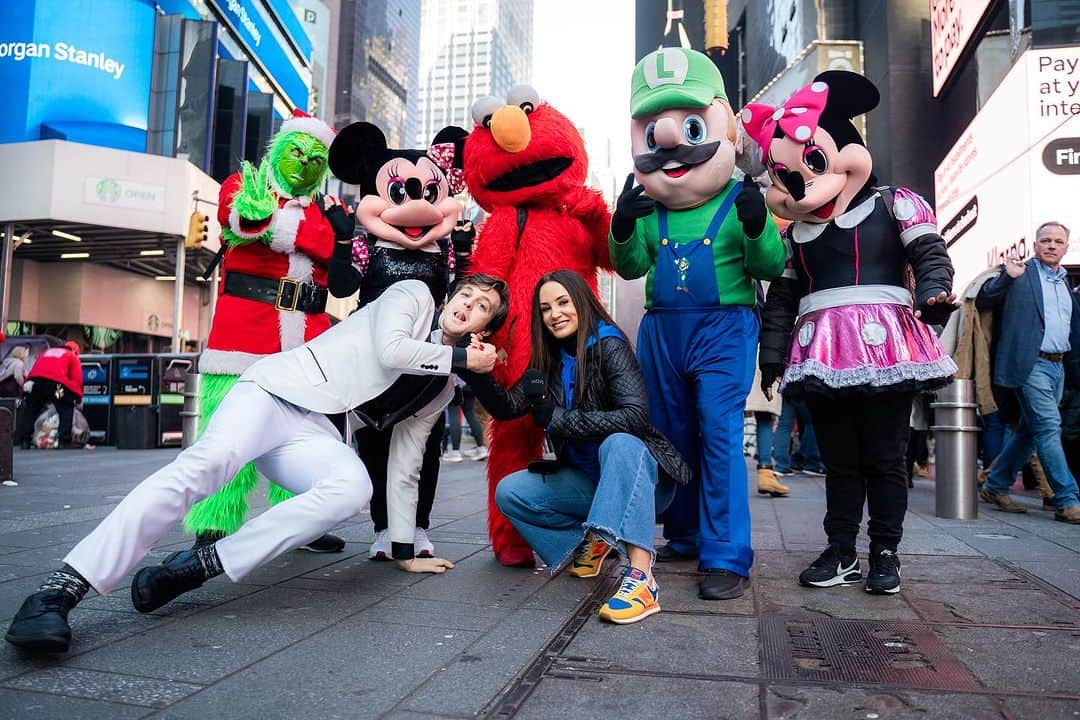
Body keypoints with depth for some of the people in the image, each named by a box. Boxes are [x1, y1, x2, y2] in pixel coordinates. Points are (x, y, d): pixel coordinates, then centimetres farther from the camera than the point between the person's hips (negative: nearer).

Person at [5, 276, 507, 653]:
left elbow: (404, 468, 16)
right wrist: (462, 359, 1)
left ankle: (197, 567, -26)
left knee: (355, 487, -30)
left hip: (314, 431, 4)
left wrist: (405, 552, 11)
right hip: (274, 389, -3)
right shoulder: (414, 294, 9)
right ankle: (59, 590, -30)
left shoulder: (441, 389, 18)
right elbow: (390, 349, -12)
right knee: (206, 463, -32)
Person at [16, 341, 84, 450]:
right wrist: (78, 397, 11)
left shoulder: (46, 352, 38)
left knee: (30, 409, 20)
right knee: (66, 408, 7)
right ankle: (64, 441, -2)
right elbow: (77, 379, 10)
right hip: (56, 383, -4)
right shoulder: (72, 357, 24)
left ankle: (24, 441, 18)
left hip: (34, 381, 4)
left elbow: (34, 372, 32)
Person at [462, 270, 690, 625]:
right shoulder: (549, 359, 4)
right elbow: (506, 407, 1)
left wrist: (556, 418, -28)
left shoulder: (609, 346, -16)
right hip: (588, 482, 7)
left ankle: (641, 578, -45)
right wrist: (474, 370, -15)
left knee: (619, 443, -38)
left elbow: (635, 416, -28)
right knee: (509, 492, -7)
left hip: (638, 474, -6)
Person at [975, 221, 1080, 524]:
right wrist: (1007, 277, -20)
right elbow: (982, 302, -7)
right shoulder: (1020, 273, -1)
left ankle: (995, 487, 21)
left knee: (1029, 430, 11)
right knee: (1049, 428, -10)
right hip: (1031, 364, -7)